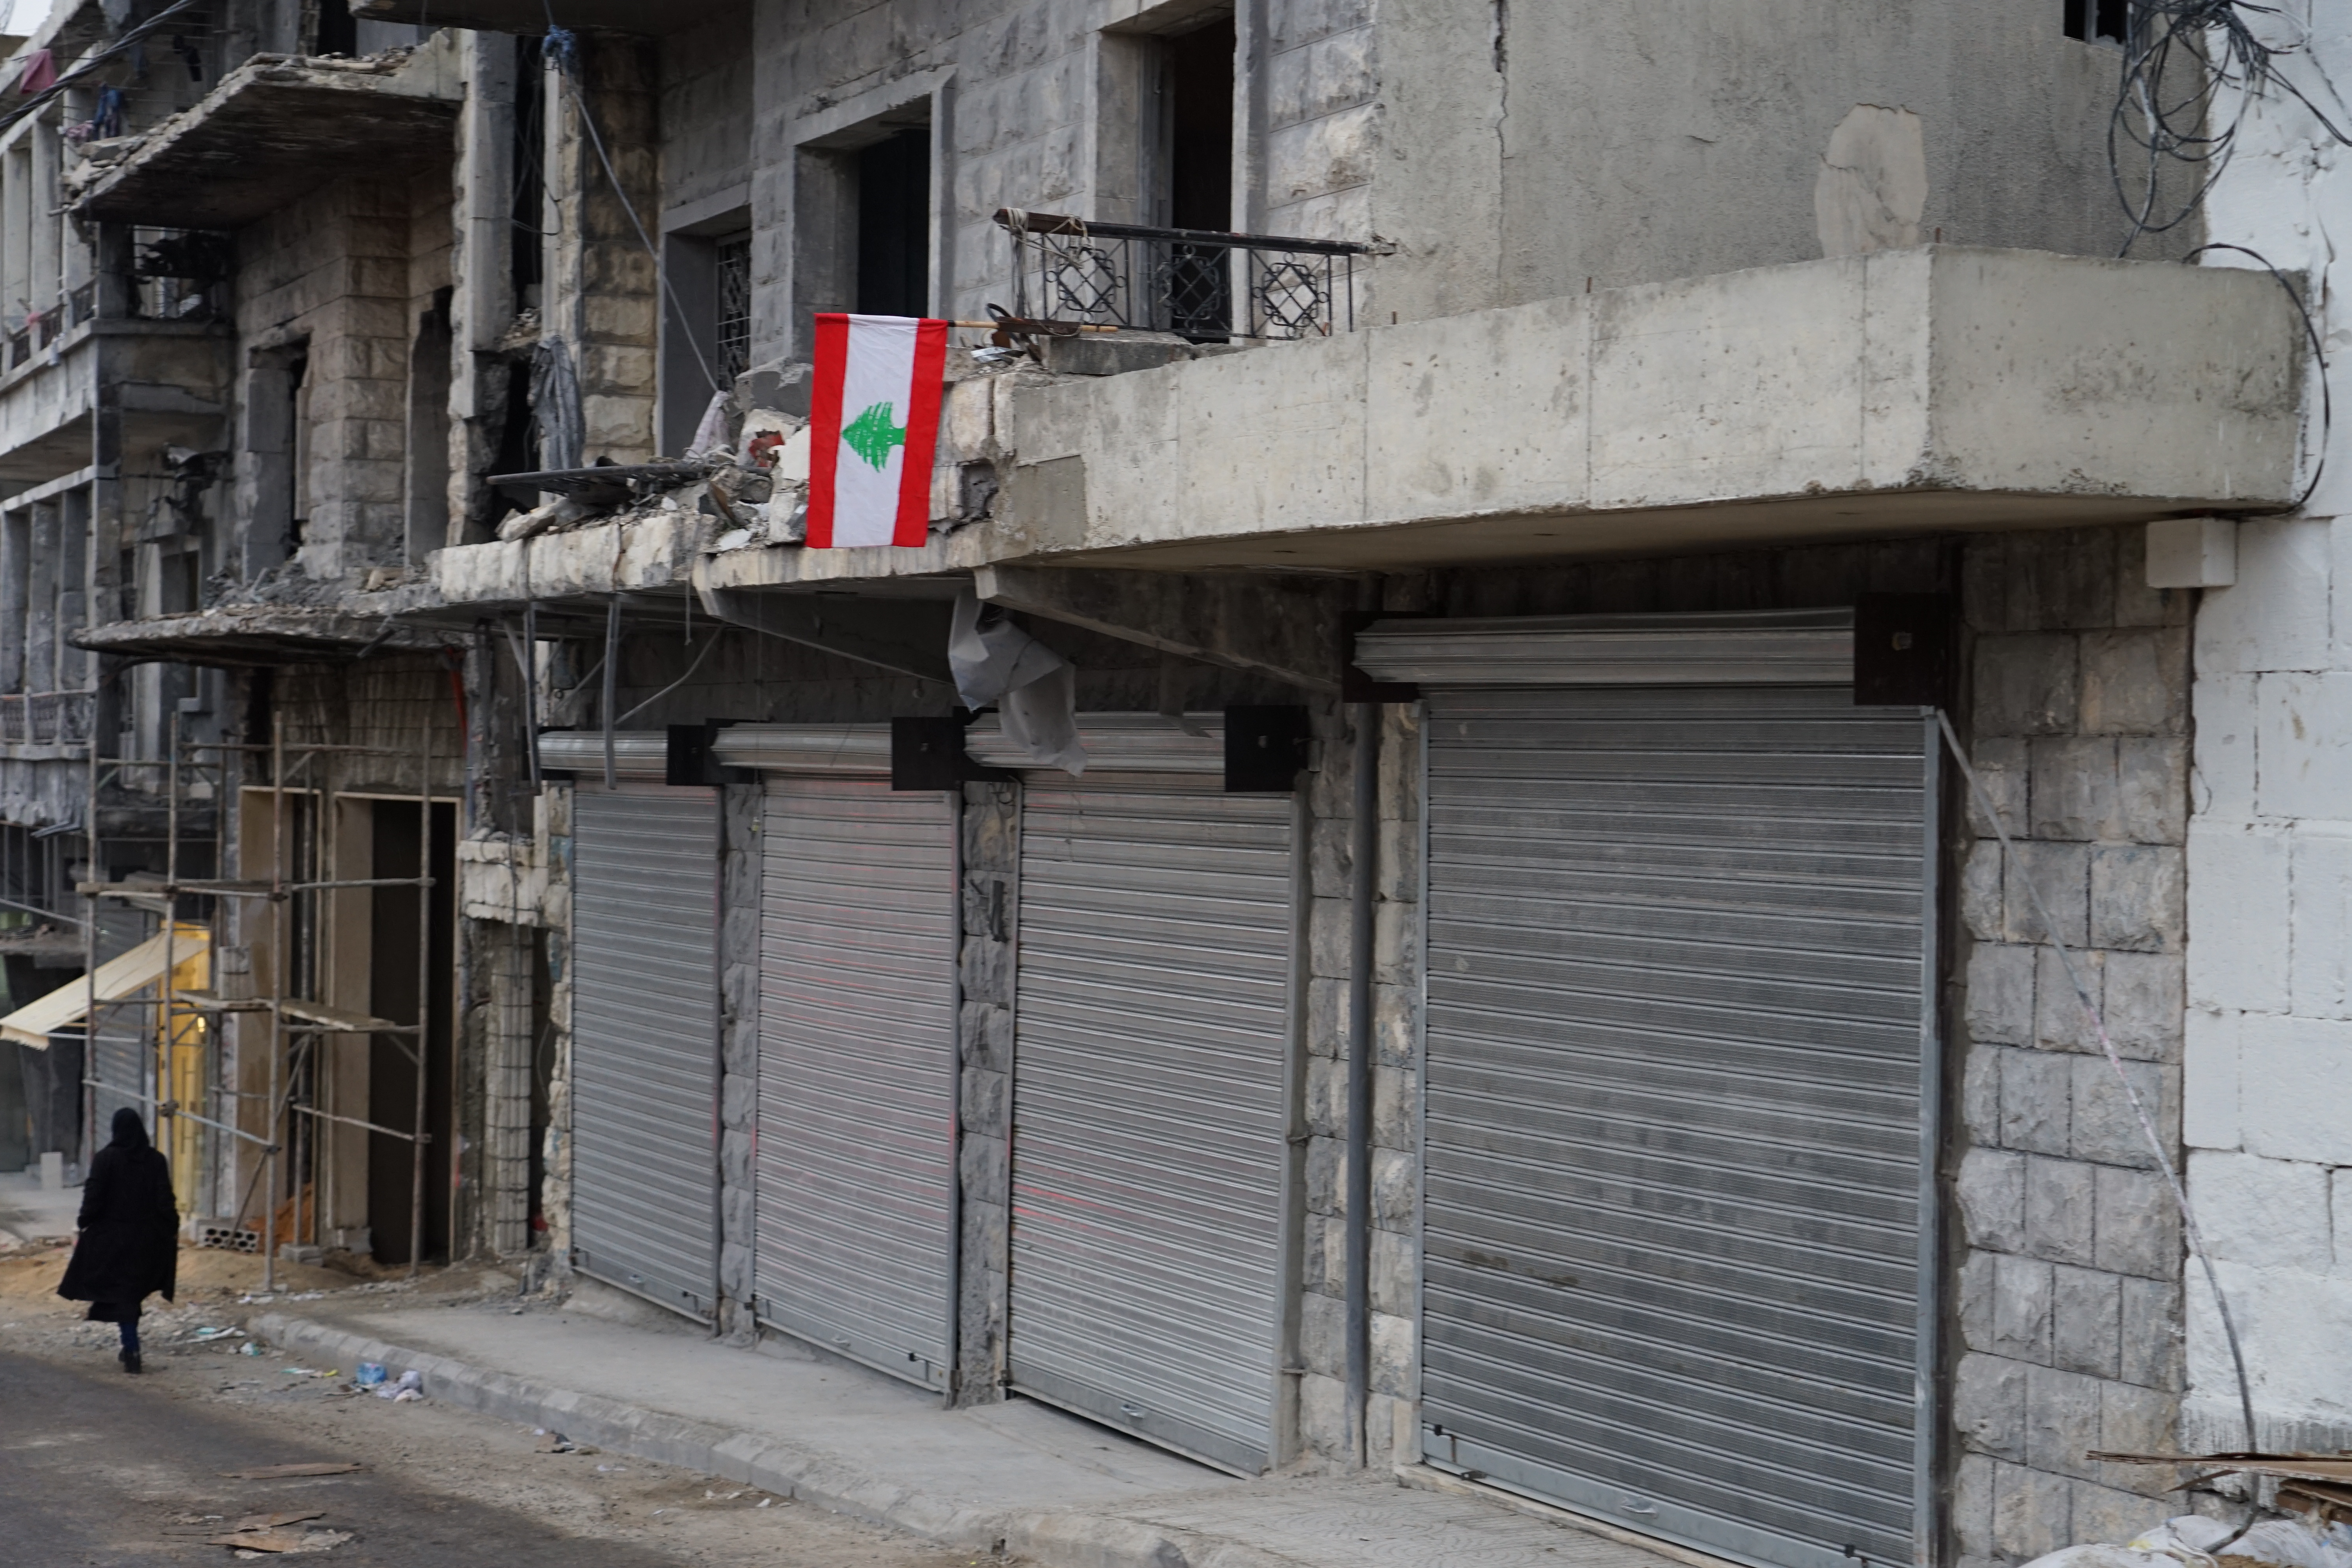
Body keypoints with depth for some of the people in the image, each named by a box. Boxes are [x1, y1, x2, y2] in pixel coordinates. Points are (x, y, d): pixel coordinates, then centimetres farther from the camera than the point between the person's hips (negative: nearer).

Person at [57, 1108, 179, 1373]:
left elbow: (93, 1196, -10)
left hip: (112, 1237, -3)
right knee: (134, 1290, 18)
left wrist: (83, 1227, 0)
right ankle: (130, 1348, 24)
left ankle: (132, 1350, -8)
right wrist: (172, 1230, 5)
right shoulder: (156, 1160, -3)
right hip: (147, 1237, 3)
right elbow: (166, 1199, -3)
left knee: (121, 1294, 2)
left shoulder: (106, 1158, -9)